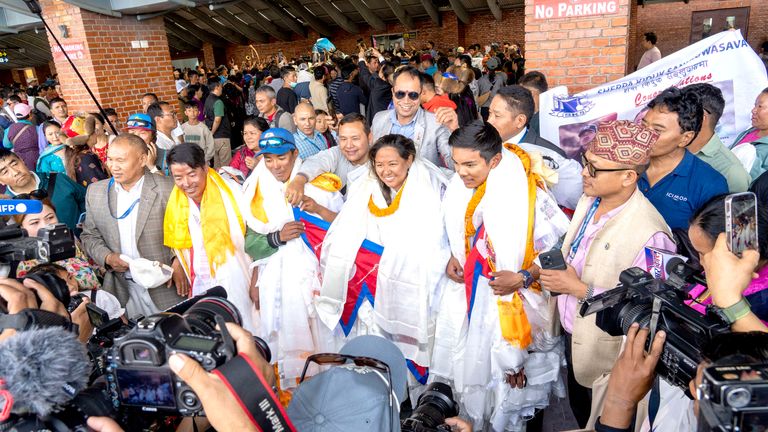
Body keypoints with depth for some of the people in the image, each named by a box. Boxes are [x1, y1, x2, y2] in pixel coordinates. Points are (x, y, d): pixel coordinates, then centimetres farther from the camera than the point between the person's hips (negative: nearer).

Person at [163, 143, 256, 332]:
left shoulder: (231, 193, -12)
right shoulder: (176, 205, 1)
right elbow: (179, 247, 12)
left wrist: (255, 285, -14)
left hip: (235, 283, -4)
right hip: (200, 287, 4)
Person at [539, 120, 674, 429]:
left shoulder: (649, 234, -32)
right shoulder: (589, 200, -6)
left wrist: (580, 290, -27)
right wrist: (555, 271, -4)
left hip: (604, 353, -7)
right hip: (572, 334, 7)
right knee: (579, 409, 30)